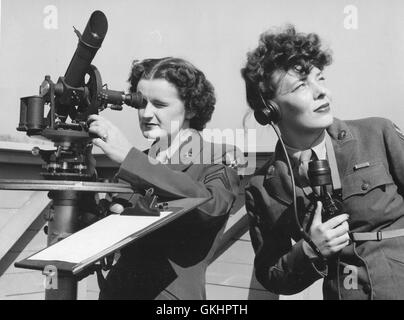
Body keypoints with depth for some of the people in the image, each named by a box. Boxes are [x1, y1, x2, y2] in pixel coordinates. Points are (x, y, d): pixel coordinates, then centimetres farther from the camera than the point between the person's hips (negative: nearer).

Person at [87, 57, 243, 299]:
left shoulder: (221, 160, -1)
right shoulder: (141, 162, 13)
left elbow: (210, 205, -22)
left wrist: (129, 156, -21)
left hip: (171, 292, -4)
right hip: (116, 290, 5)